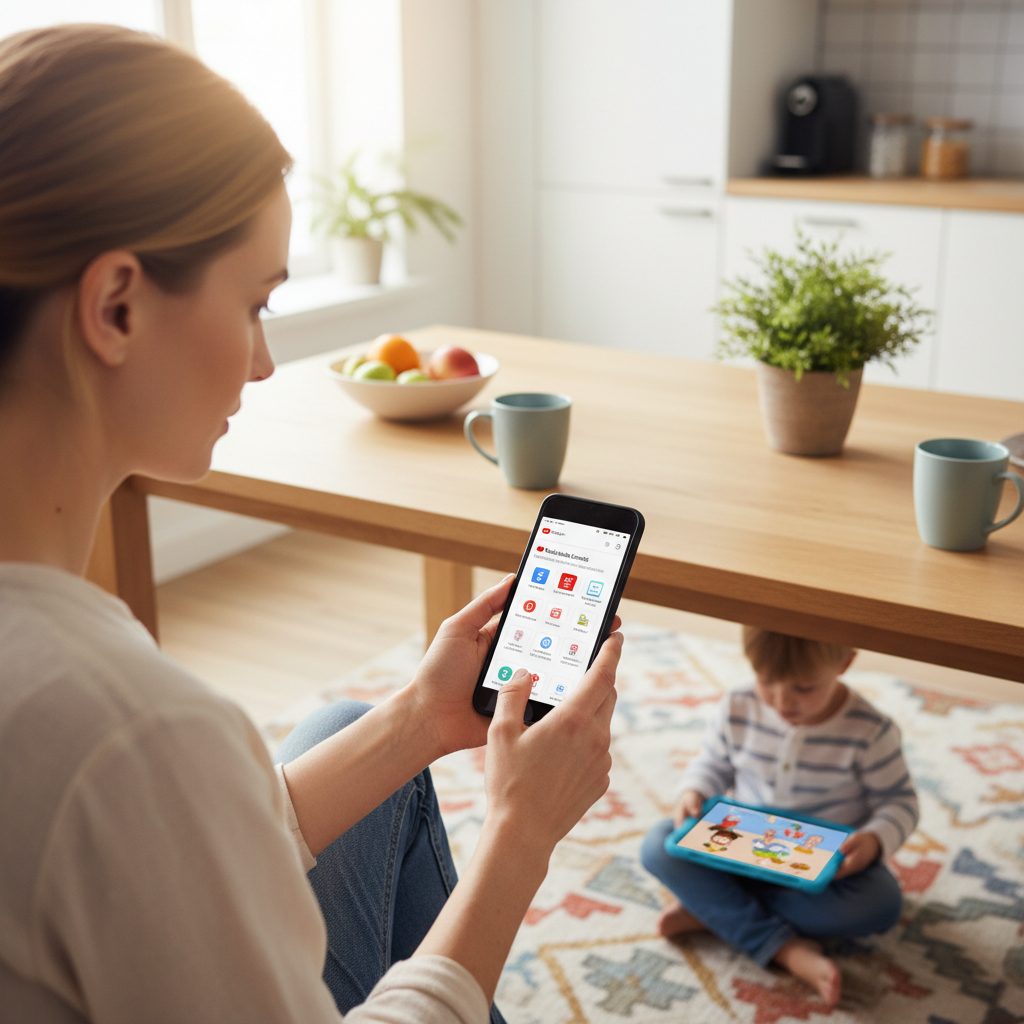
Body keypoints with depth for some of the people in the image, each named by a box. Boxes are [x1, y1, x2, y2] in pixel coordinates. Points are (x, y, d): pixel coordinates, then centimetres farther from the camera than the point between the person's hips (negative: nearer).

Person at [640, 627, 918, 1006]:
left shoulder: (869, 732, -16)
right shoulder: (738, 710, -9)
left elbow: (899, 801, -7)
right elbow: (712, 764, 7)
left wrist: (874, 840, -28)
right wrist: (692, 793, -15)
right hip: (743, 846, 2)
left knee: (881, 905, -34)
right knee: (657, 844, -21)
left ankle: (710, 908, -24)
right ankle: (786, 945, -28)